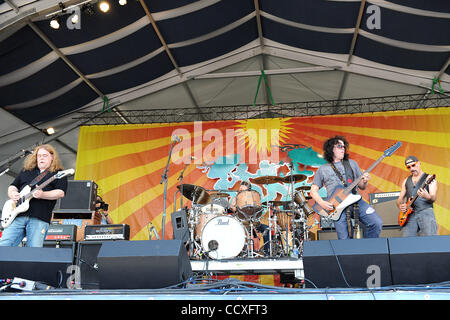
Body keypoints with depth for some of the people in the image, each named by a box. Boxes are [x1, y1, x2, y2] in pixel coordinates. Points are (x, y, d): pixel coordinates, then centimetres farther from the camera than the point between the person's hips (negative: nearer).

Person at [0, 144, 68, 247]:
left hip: (39, 218, -4)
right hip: (18, 216, 4)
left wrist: (42, 195, -20)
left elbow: (61, 192, -5)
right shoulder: (26, 171, 24)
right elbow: (12, 186, 26)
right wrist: (12, 193, 3)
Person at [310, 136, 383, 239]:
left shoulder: (352, 163, 19)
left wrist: (364, 182, -4)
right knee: (344, 239, -10)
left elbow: (362, 187, 20)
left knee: (377, 223, -16)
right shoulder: (323, 169, 12)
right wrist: (322, 203, -6)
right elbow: (313, 190, 11)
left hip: (356, 200, 2)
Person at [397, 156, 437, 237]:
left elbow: (433, 198, -5)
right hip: (409, 214, 4)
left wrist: (427, 197, -28)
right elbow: (400, 199, 22)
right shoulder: (406, 181, 21)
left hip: (426, 212, -3)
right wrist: (400, 205, -1)